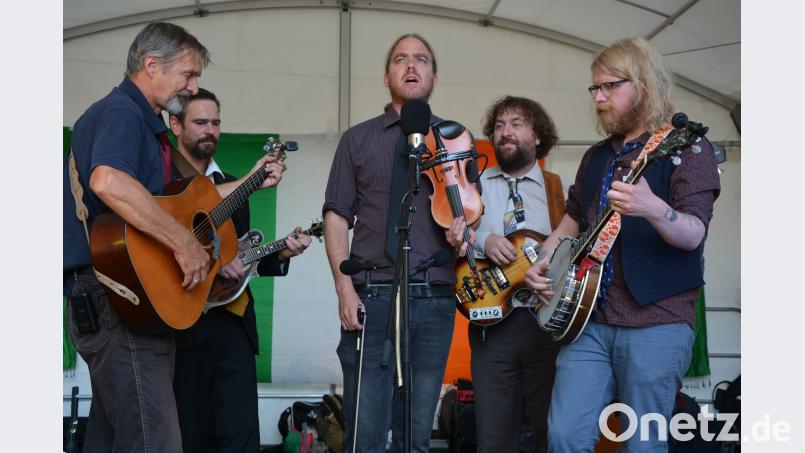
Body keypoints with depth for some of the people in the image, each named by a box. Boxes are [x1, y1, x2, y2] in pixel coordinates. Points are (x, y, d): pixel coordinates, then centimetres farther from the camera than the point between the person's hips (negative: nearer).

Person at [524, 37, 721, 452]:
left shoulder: (686, 147, -5)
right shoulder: (596, 157, 17)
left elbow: (693, 235, -17)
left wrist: (653, 209, -38)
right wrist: (543, 262, 10)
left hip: (656, 323, -6)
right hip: (588, 320, 6)